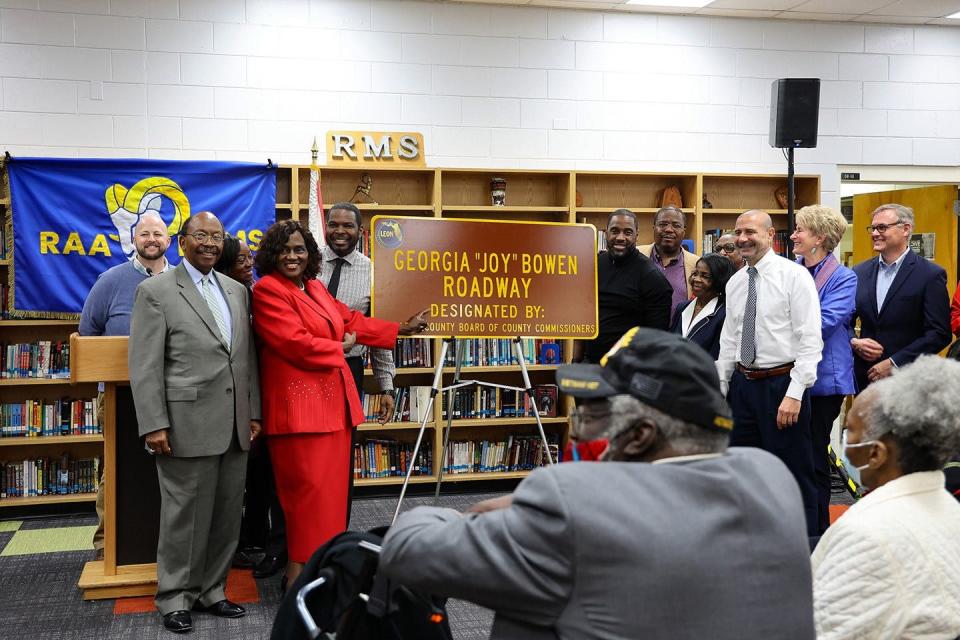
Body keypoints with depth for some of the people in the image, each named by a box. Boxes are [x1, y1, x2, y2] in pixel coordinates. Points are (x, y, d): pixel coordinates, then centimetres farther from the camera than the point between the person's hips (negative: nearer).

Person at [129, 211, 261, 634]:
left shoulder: (237, 291, 14)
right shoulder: (156, 291, -3)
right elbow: (144, 366, -7)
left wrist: (254, 412, 10)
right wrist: (153, 425, -12)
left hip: (234, 426, 5)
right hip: (188, 424, -5)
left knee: (227, 513, 11)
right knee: (185, 514, 3)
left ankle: (211, 590, 25)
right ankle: (175, 597, 19)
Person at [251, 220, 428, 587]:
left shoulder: (315, 288, 17)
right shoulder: (268, 290, -9)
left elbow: (349, 319, 25)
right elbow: (296, 343, -18)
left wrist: (400, 330, 27)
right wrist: (340, 348, -3)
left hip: (333, 401, 8)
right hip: (299, 404, -8)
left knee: (330, 488, 10)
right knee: (308, 489, -8)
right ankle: (298, 575, 0)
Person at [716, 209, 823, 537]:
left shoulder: (794, 276, -9)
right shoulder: (735, 283, 11)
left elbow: (810, 339, -13)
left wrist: (794, 394, -19)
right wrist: (720, 388, 13)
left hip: (781, 384, -7)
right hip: (743, 384, 7)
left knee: (793, 474, 0)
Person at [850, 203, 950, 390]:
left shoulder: (931, 275, -6)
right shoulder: (860, 272, 8)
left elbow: (940, 333, -10)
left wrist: (894, 363, -14)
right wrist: (854, 343, -8)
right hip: (865, 375, 4)